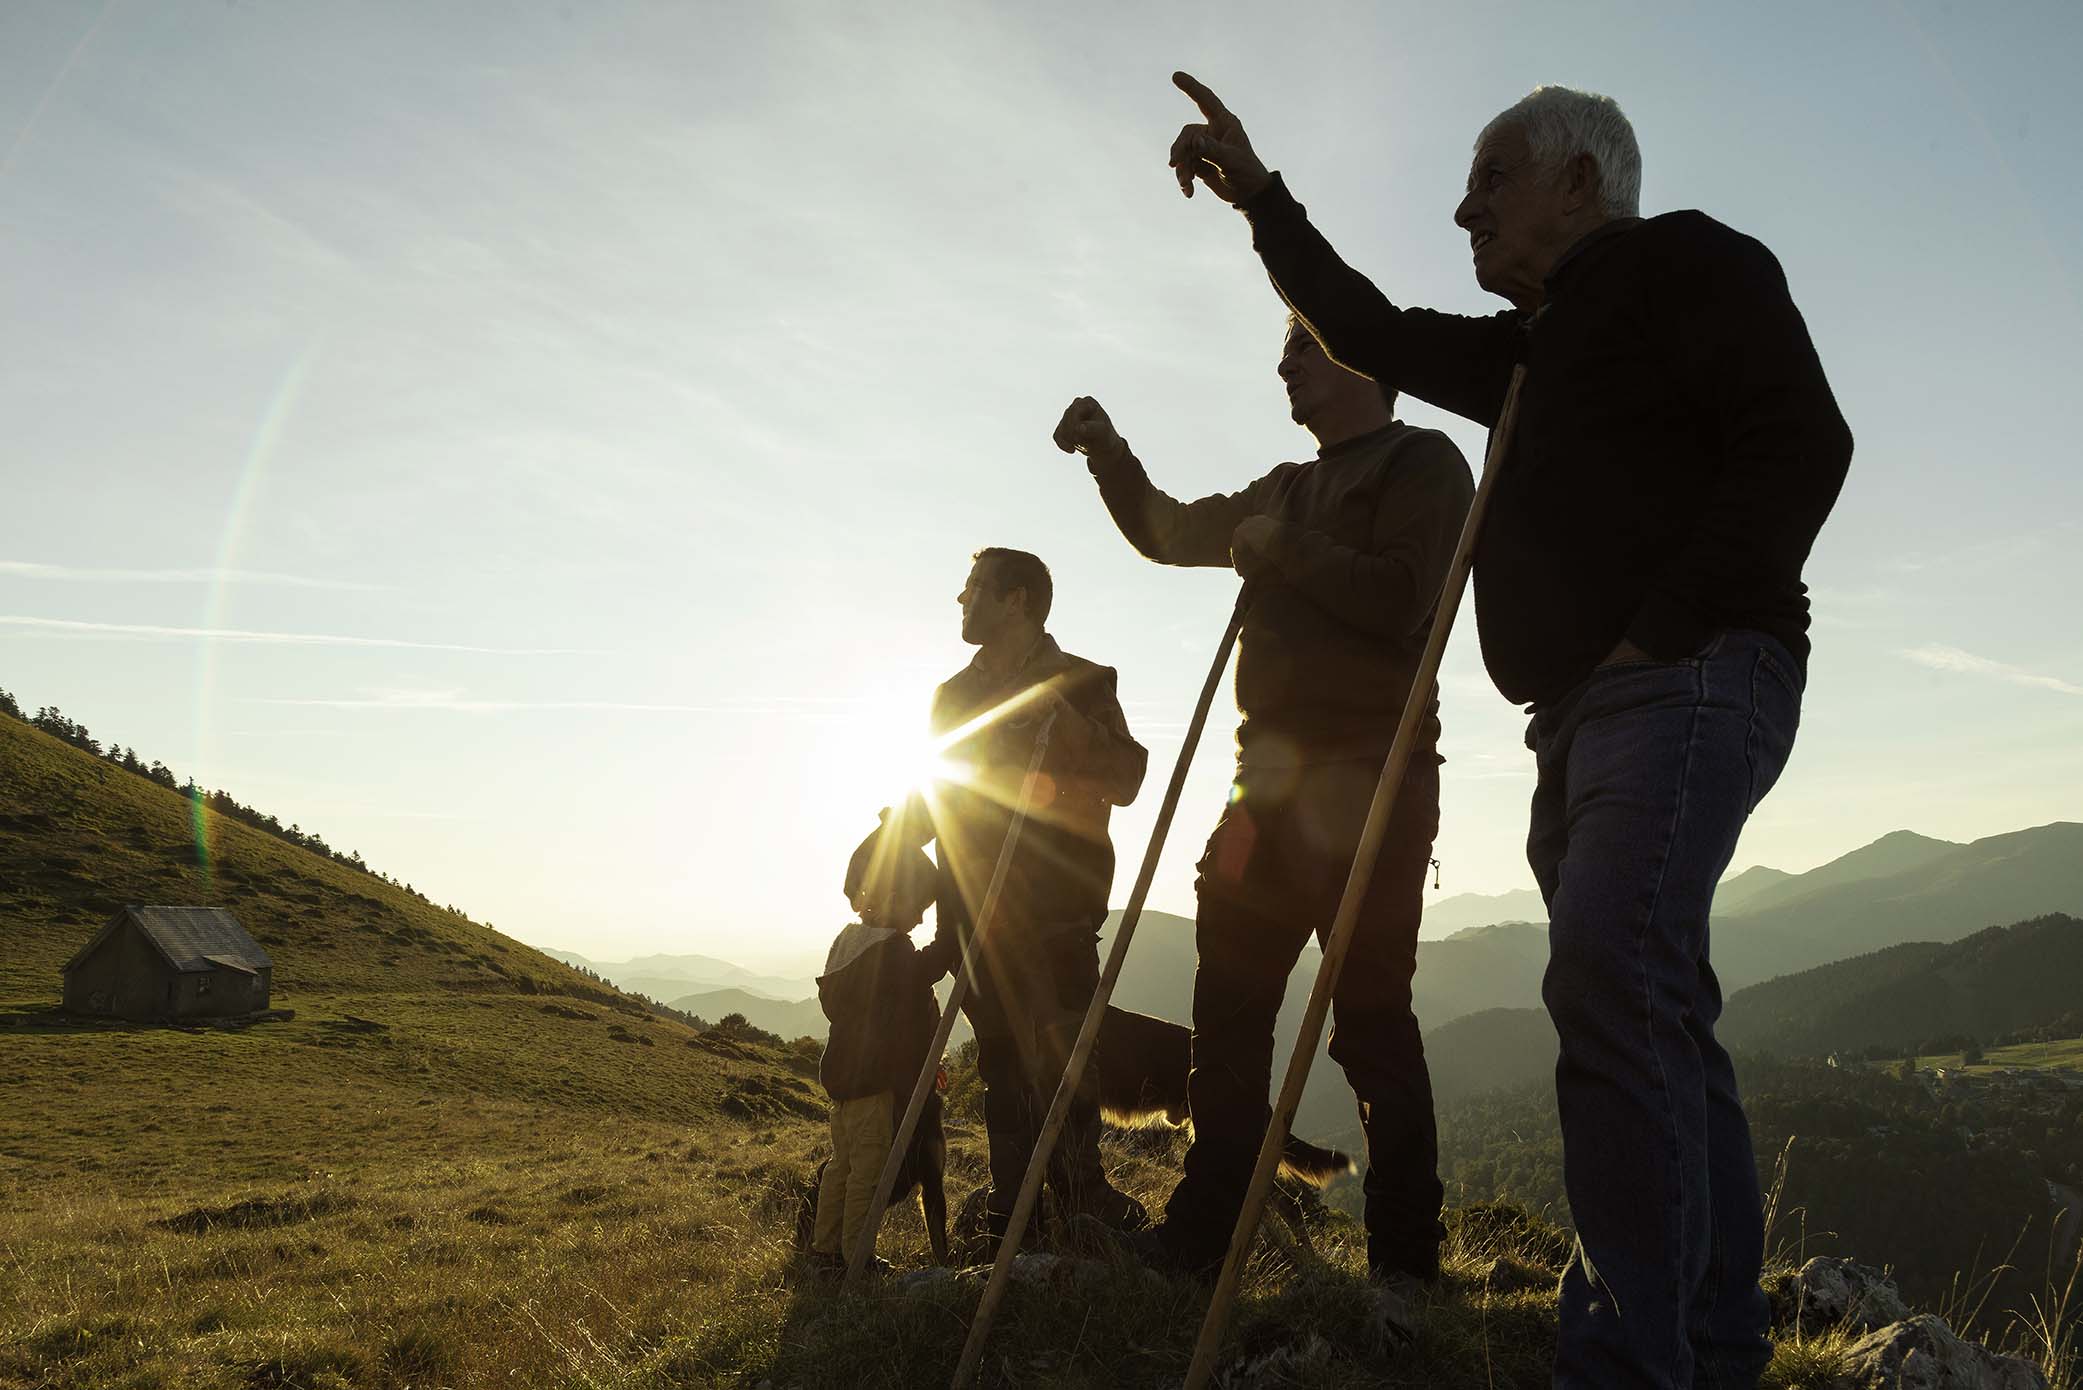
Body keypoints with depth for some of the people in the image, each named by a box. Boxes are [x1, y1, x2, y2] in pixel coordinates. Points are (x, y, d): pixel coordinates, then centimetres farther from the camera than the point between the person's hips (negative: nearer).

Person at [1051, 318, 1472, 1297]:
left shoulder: (1422, 463, 0)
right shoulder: (1288, 489, 25)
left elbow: (1401, 602, -14)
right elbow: (1172, 534, 29)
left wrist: (1285, 551, -10)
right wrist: (1110, 454, 16)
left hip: (1367, 783, -8)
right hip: (1275, 778, 8)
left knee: (1370, 1017, -8)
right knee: (1228, 1006, 7)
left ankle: (1405, 1259, 2)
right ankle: (1199, 1236, 15)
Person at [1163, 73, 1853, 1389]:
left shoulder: (1688, 264, 3)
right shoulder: (1533, 345, 27)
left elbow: (1801, 442, -10)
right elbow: (1375, 334, 31)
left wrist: (1663, 630, -17)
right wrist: (1261, 196, 28)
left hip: (1688, 681, -9)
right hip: (1586, 710, 9)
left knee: (1610, 980, -24)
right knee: (1657, 1013, 6)